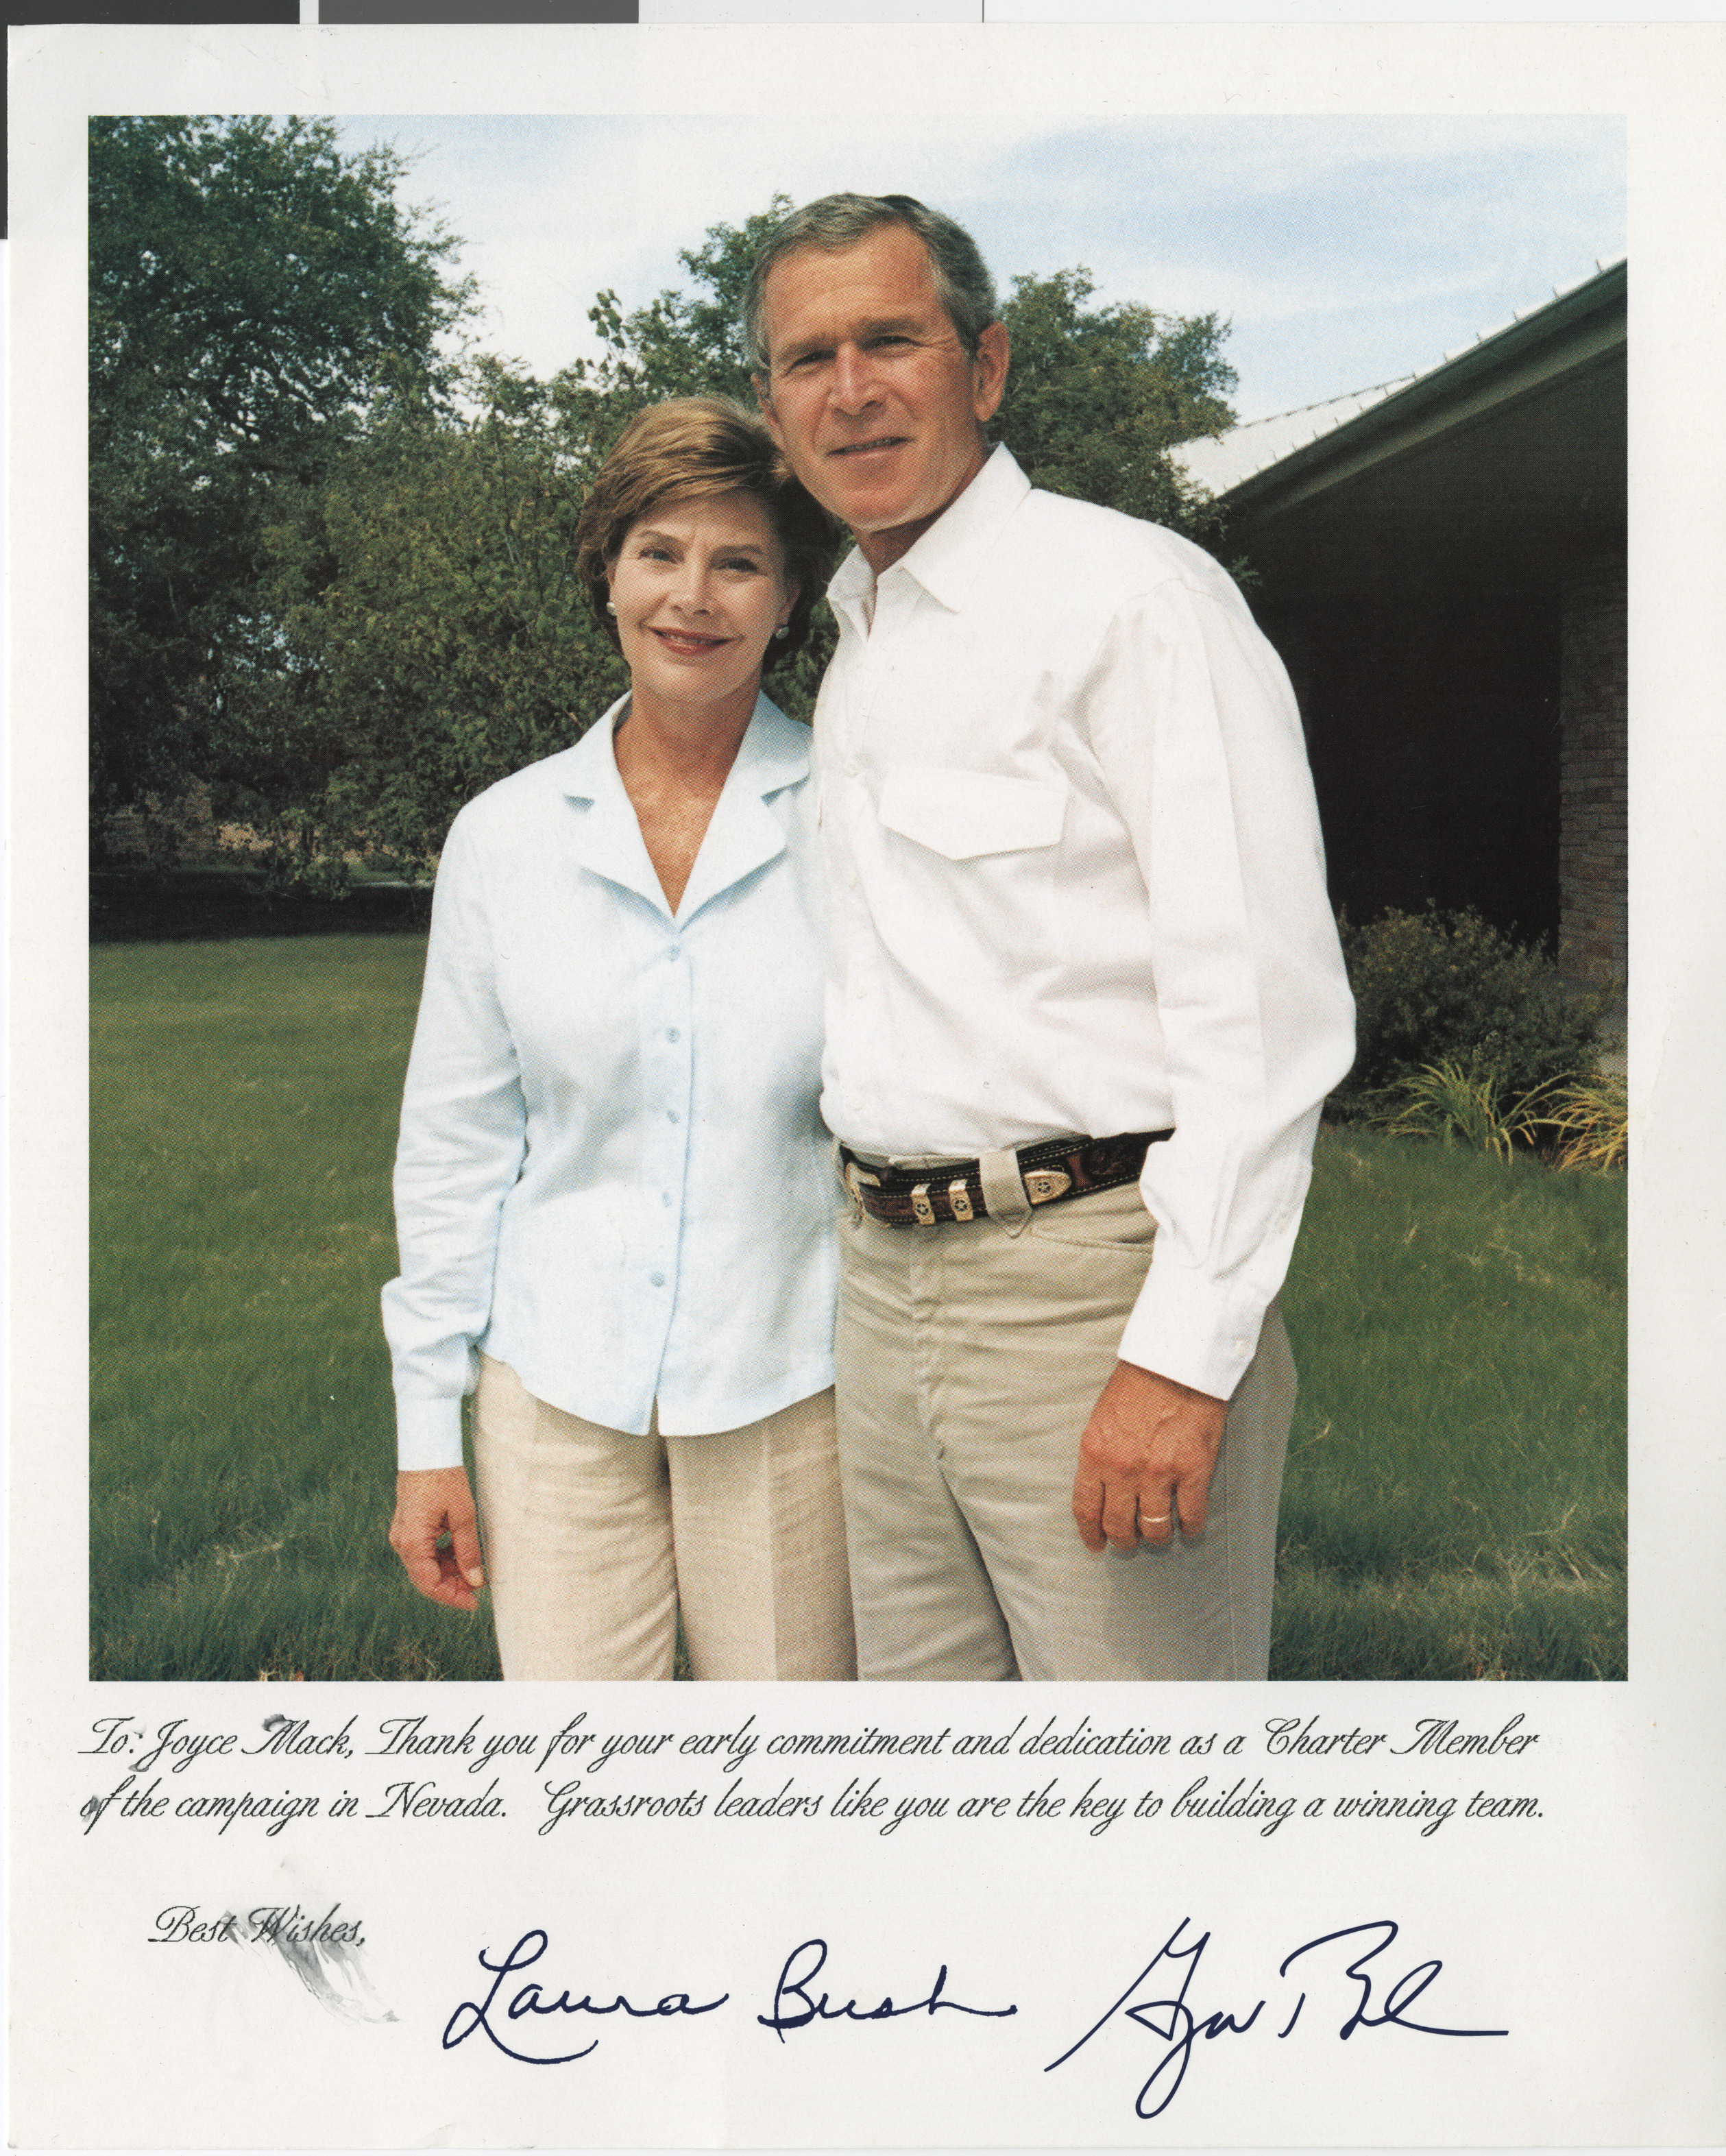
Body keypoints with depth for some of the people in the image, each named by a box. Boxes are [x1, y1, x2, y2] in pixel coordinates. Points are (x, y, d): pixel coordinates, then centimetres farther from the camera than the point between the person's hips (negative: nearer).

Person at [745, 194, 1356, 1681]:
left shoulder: (1137, 596, -8)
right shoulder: (854, 653, 17)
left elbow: (1265, 1009, -15)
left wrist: (1184, 1355, -20)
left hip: (1098, 1278, -7)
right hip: (889, 1280, 7)